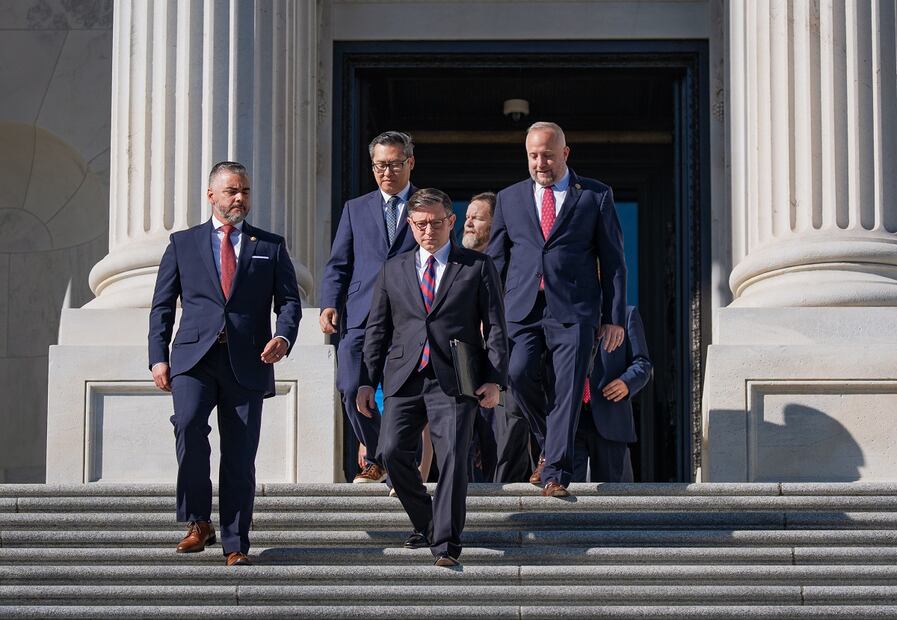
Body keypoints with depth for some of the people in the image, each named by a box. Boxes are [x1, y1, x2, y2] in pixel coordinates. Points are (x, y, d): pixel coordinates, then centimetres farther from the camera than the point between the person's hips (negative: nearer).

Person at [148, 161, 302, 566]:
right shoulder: (183, 244, 14)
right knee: (188, 424, -25)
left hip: (247, 363, 1)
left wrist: (284, 337, -13)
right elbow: (162, 306, 12)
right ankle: (199, 522, -11)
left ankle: (235, 544, 9)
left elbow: (289, 301, 8)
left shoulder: (270, 246, 15)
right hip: (194, 357, -1)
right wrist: (158, 357, 0)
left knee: (240, 456, -1)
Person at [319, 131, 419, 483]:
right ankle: (376, 460, 12)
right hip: (361, 316, 2)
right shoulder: (355, 209, 17)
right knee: (352, 391, -8)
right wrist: (330, 304, -3)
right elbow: (338, 264, 13)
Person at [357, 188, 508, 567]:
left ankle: (446, 543, -5)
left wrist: (494, 379, -7)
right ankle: (425, 524, 14)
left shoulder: (478, 267, 8)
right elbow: (377, 329, 17)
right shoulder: (393, 270, 16)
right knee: (392, 452, -8)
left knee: (452, 458, -13)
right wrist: (367, 380, 8)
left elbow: (495, 327, 4)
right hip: (404, 379, 3)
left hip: (453, 380, -3)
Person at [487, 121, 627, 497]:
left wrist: (614, 318, 1)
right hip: (523, 309, 2)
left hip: (573, 311, -2)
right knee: (519, 373, -18)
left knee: (566, 390, -9)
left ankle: (555, 473, -3)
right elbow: (495, 260, 18)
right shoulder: (510, 198, 16)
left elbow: (613, 260, 7)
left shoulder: (596, 196, 8)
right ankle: (549, 439, 8)